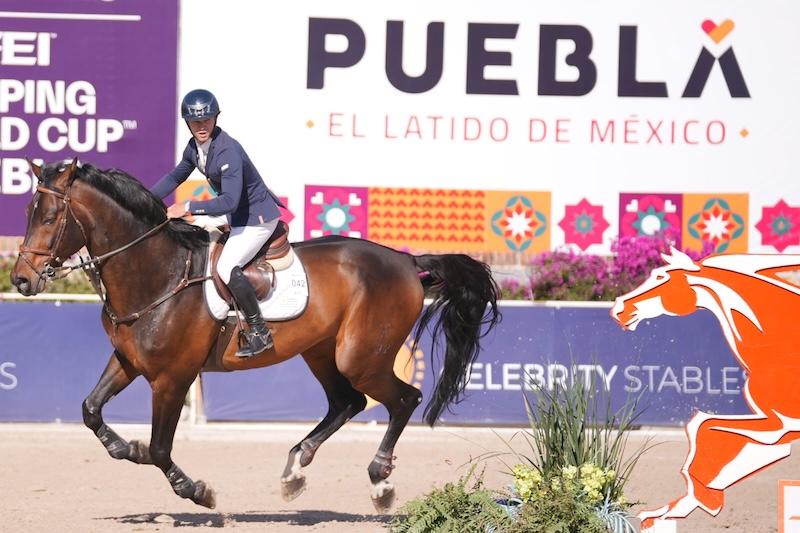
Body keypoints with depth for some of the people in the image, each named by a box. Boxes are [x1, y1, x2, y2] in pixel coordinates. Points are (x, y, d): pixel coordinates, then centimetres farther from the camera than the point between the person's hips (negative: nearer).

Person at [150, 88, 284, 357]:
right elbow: (175, 177, 18)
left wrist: (188, 207, -36)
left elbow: (229, 201, -36)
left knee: (226, 267, -23)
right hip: (235, 217, 10)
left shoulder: (228, 151, -29)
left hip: (258, 218, -10)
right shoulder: (194, 147, -1)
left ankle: (260, 332, -15)